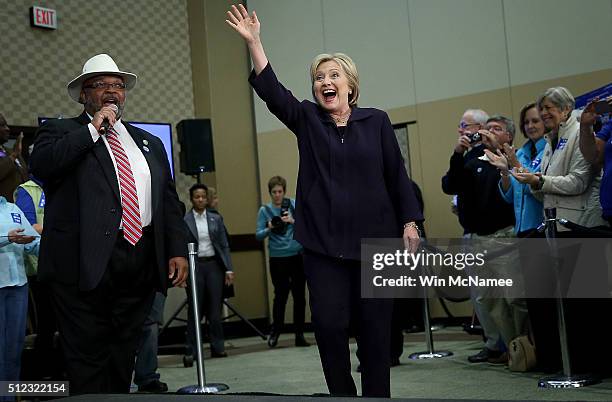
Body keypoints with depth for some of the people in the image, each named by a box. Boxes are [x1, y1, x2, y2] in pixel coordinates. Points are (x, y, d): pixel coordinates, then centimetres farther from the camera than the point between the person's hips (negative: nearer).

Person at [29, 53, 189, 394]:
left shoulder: (149, 143, 20)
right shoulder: (62, 132, 7)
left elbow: (169, 201, 16)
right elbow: (41, 165, -14)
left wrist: (177, 250, 5)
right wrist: (93, 129, -9)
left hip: (141, 262, 5)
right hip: (87, 263, -4)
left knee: (124, 356, 12)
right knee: (88, 359, -2)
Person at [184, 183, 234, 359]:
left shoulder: (216, 218, 9)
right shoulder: (184, 220, -1)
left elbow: (224, 245, 8)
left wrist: (228, 269, 1)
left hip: (214, 265, 3)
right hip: (194, 266, -2)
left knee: (215, 309, 5)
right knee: (195, 310, 0)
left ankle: (218, 347, 13)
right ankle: (192, 351, 6)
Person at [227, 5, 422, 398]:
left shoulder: (377, 121, 5)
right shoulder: (306, 119, 6)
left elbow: (397, 175, 6)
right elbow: (270, 90, -9)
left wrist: (410, 222, 0)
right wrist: (254, 42, -20)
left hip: (374, 238, 0)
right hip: (323, 242, 1)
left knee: (375, 326, 3)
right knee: (329, 323, -3)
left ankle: (376, 394, 15)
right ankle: (342, 393, 15)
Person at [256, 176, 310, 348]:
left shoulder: (293, 204, 5)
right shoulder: (264, 210, 3)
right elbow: (258, 235, -1)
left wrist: (293, 221, -18)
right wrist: (269, 228, -20)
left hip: (298, 256, 1)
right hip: (278, 258, -1)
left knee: (299, 295, 3)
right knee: (281, 295, -4)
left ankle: (299, 335, 12)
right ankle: (275, 331, 14)